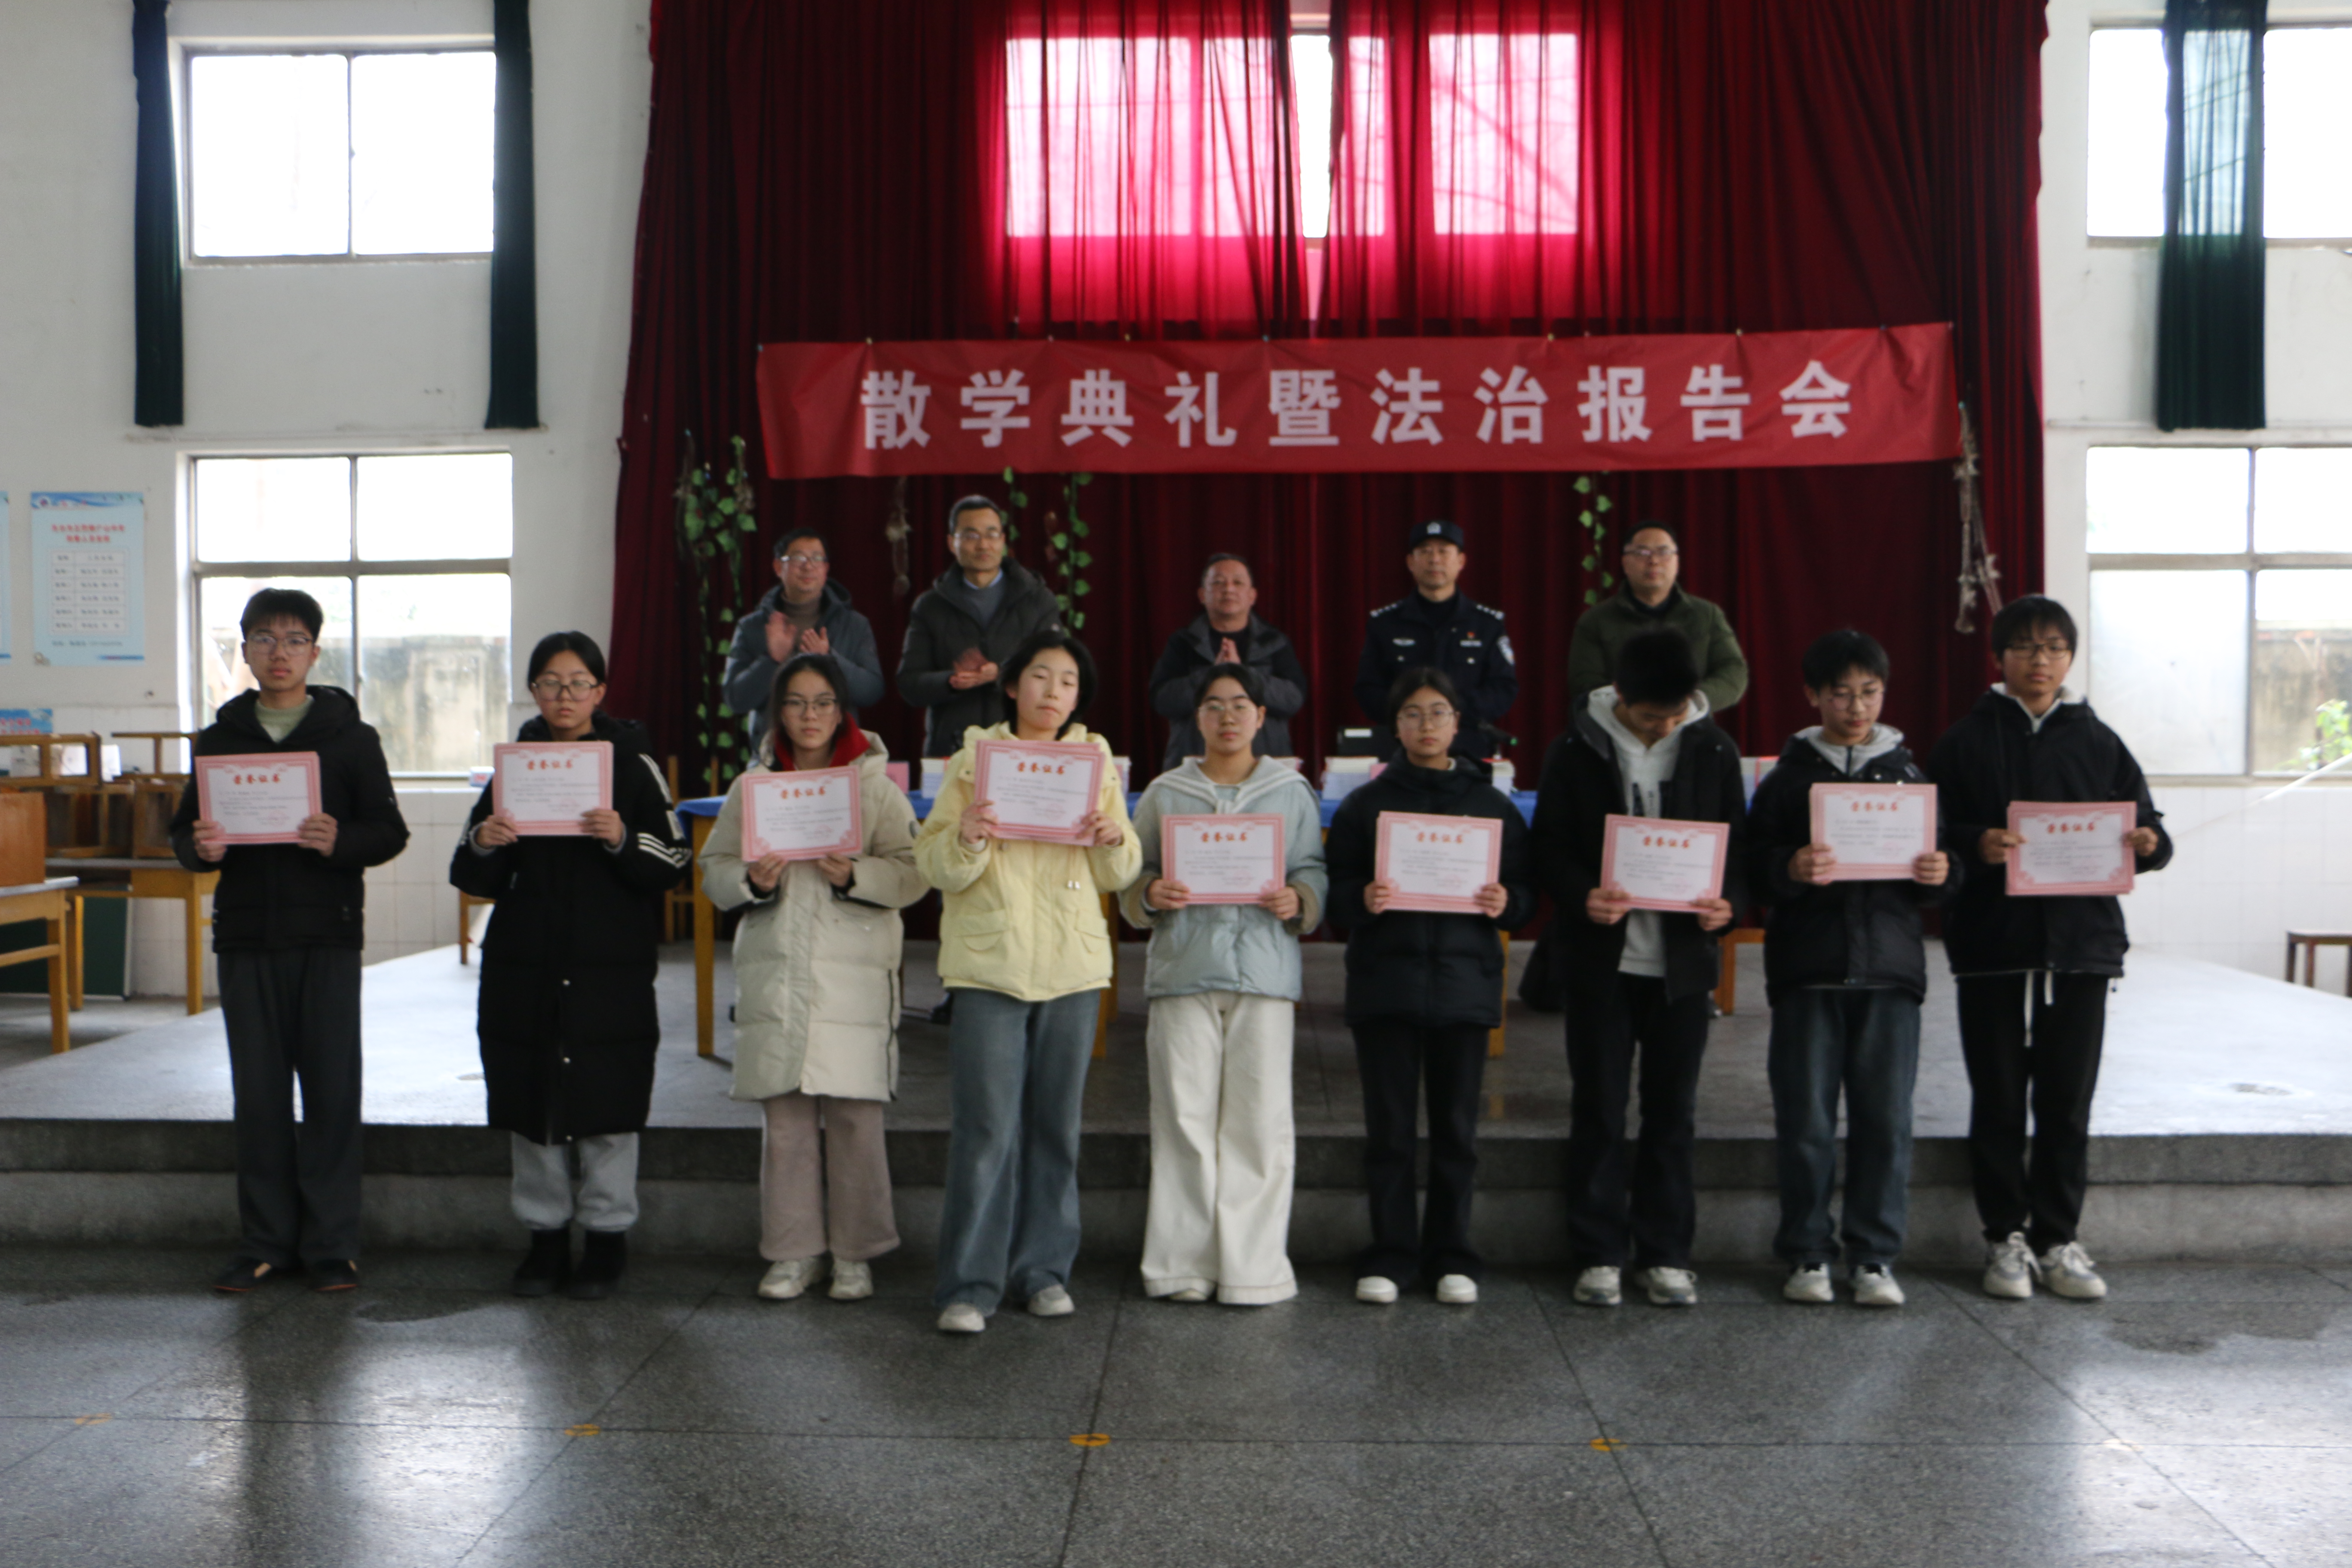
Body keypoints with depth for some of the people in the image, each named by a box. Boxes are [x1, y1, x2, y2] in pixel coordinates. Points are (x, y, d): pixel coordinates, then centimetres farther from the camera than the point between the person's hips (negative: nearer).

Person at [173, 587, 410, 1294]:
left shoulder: (350, 737, 4)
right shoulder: (219, 738, 11)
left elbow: (390, 832, 0)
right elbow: (184, 830, 12)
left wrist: (341, 842, -20)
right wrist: (200, 847, -11)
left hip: (327, 935, -2)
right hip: (246, 936, 2)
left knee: (332, 1090, -1)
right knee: (258, 1094, 6)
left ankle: (330, 1245, 9)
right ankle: (265, 1243, 17)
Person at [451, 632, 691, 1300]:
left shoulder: (633, 762, 2)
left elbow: (673, 866, -3)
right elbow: (474, 880, 11)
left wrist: (623, 841, -20)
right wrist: (482, 844, -10)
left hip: (611, 969, -3)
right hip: (526, 968, 3)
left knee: (605, 1102, -1)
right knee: (530, 1102, 6)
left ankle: (606, 1237, 14)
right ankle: (545, 1234, 20)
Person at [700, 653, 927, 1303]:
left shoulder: (877, 785, 5)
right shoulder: (752, 788, 11)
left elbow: (913, 873, -1)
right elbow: (714, 870, 10)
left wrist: (855, 875, -18)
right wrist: (752, 880, -10)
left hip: (854, 973, -2)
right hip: (774, 974, 2)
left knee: (854, 1117, -1)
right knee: (785, 1119, 4)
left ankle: (855, 1255, 12)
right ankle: (793, 1252, 17)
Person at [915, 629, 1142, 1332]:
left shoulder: (1096, 762, 11)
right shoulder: (973, 759, 4)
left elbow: (1120, 876, 11)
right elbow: (936, 870, 0)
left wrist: (1114, 839, -10)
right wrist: (966, 836, -20)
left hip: (1072, 965, 3)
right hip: (990, 963, -2)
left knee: (1055, 1124, 8)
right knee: (986, 1128, -5)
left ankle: (1043, 1270, 20)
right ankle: (970, 1284, 2)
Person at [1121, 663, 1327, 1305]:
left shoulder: (1292, 793, 13)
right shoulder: (1166, 793, 13)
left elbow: (1316, 874, 10)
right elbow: (1131, 880, 12)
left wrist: (1297, 902, -11)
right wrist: (1150, 895, -9)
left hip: (1264, 969, 0)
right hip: (1184, 969, 0)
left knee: (1259, 1118, -3)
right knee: (1184, 1115, -1)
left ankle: (1253, 1266, 5)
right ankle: (1183, 1264, 7)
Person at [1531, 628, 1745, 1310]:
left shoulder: (1713, 750, 2)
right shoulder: (1577, 750, -4)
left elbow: (1738, 844, 7)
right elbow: (1550, 845, -3)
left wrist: (1728, 900, -14)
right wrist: (1582, 896, -23)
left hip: (1684, 956, 2)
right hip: (1602, 957, -2)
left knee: (1673, 1110, 8)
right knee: (1598, 1108, 4)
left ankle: (1666, 1255, 19)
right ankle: (1599, 1255, 14)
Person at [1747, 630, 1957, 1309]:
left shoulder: (1910, 773, 11)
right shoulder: (1789, 777, 6)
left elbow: (1937, 881, 13)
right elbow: (1755, 870, 0)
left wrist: (1940, 876, -8)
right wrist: (1789, 871, -20)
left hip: (1889, 965, 1)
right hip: (1808, 967, -1)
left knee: (1887, 1119, 2)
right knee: (1806, 1120, 1)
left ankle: (1875, 1256, 13)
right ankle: (1807, 1254, 13)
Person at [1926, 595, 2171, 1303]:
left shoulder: (2097, 741, 10)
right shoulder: (1967, 740, 3)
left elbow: (2143, 820, 9)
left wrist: (2148, 843, -13)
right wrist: (1975, 846, -23)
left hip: (2081, 944, 2)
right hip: (1992, 944, -2)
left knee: (2068, 1102, 7)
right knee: (1999, 1101, 5)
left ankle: (2057, 1239, 18)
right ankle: (2006, 1238, 16)